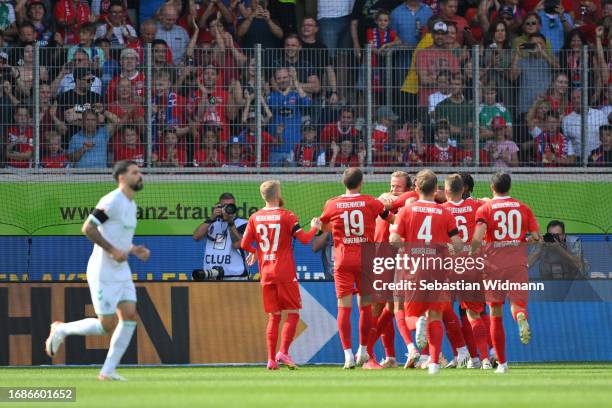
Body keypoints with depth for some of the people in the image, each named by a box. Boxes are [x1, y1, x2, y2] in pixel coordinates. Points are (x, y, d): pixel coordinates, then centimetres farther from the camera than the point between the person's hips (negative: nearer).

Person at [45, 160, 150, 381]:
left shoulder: (131, 205, 14)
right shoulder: (112, 201, -16)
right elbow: (88, 228, -20)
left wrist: (134, 250, 9)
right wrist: (113, 250, -23)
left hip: (121, 271, 9)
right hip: (103, 272, -9)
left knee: (130, 316, -5)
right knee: (106, 326, -7)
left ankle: (108, 370, 1)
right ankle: (61, 330, 16)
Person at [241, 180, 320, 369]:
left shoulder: (255, 218, 5)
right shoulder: (287, 216, -7)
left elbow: (244, 244, 5)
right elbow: (304, 239, -10)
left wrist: (253, 253, 27)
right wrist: (314, 227, 10)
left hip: (266, 274, 4)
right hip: (285, 274, -4)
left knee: (273, 317, 10)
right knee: (293, 313, 2)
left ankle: (271, 359, 2)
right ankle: (283, 352, -15)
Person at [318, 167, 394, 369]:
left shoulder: (332, 205, -1)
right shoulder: (371, 203, -1)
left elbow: (323, 227, 16)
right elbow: (392, 219, 14)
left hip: (343, 261, -1)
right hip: (366, 260, 1)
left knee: (344, 307, -2)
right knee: (365, 305, 13)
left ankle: (348, 354, -11)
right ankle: (363, 351, 22)